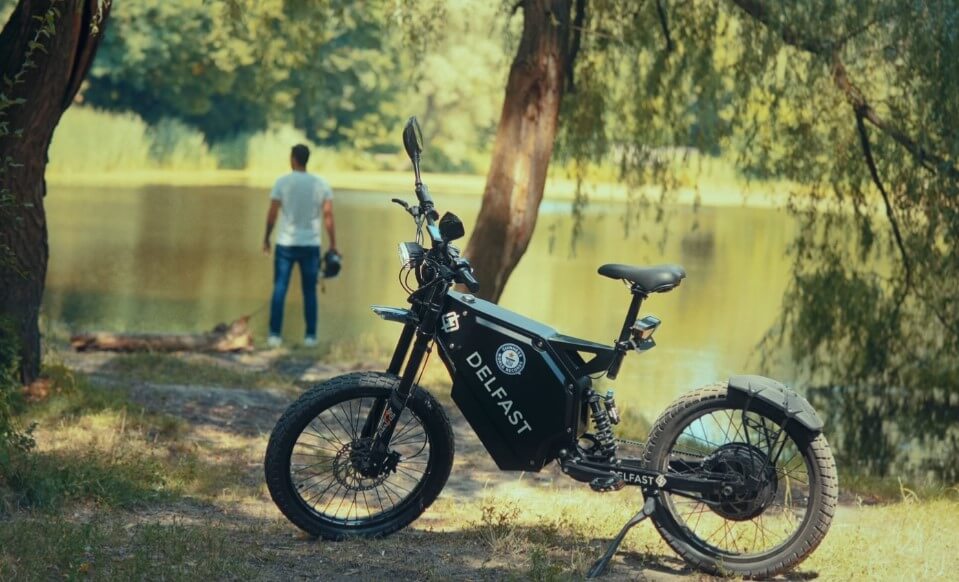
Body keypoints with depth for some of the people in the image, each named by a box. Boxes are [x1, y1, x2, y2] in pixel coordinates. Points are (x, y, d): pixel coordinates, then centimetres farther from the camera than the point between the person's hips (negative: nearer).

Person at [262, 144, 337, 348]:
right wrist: (333, 245, 2)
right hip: (311, 245, 2)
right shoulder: (321, 184, 0)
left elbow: (272, 214, -5)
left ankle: (275, 335, 0)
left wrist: (266, 238, 8)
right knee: (309, 291, 8)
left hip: (285, 244, -1)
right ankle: (311, 336, 6)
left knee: (279, 289, 3)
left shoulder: (282, 182, -5)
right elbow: (328, 216, -4)